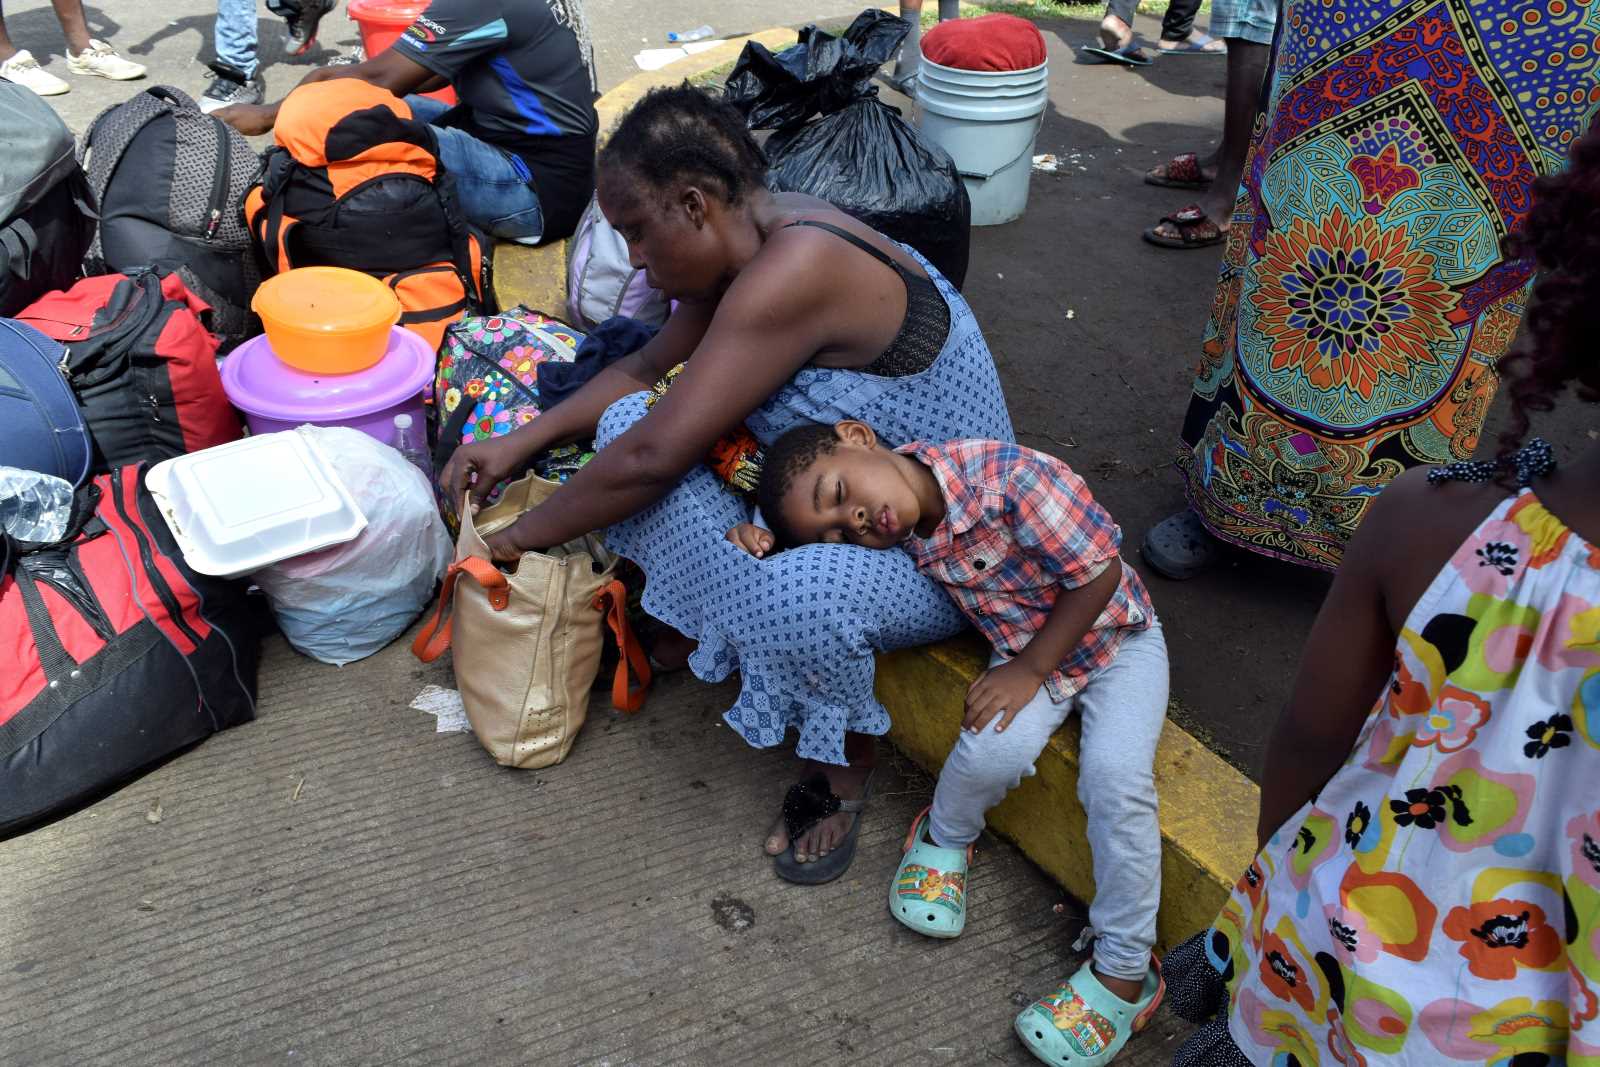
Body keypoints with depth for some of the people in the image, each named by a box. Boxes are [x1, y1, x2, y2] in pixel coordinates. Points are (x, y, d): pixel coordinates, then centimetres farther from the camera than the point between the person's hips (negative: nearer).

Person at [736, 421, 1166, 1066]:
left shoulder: (1012, 478, -34)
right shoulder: (893, 538, -17)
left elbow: (1099, 575, -24)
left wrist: (1031, 669, -21)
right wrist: (770, 549, -19)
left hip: (1115, 636, -3)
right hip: (1022, 648, 3)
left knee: (1115, 777, -24)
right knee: (994, 750, -25)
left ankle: (1125, 972, -8)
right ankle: (945, 841, 9)